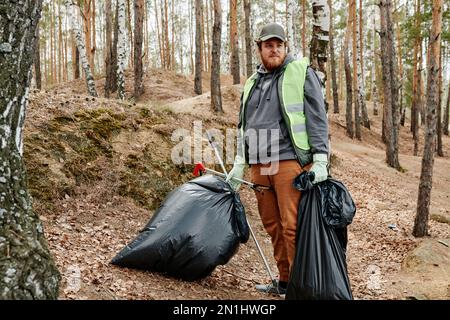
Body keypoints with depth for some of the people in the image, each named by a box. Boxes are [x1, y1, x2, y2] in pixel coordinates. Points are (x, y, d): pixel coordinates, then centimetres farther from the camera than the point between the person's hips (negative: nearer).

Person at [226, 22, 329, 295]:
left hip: (289, 162, -6)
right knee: (272, 226, 10)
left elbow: (317, 117, -5)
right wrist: (239, 165, 18)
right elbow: (244, 126, 23)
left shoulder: (301, 72, 2)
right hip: (259, 166, 6)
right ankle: (285, 281, 22)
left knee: (292, 227, -8)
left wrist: (320, 159, -13)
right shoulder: (252, 83, 19)